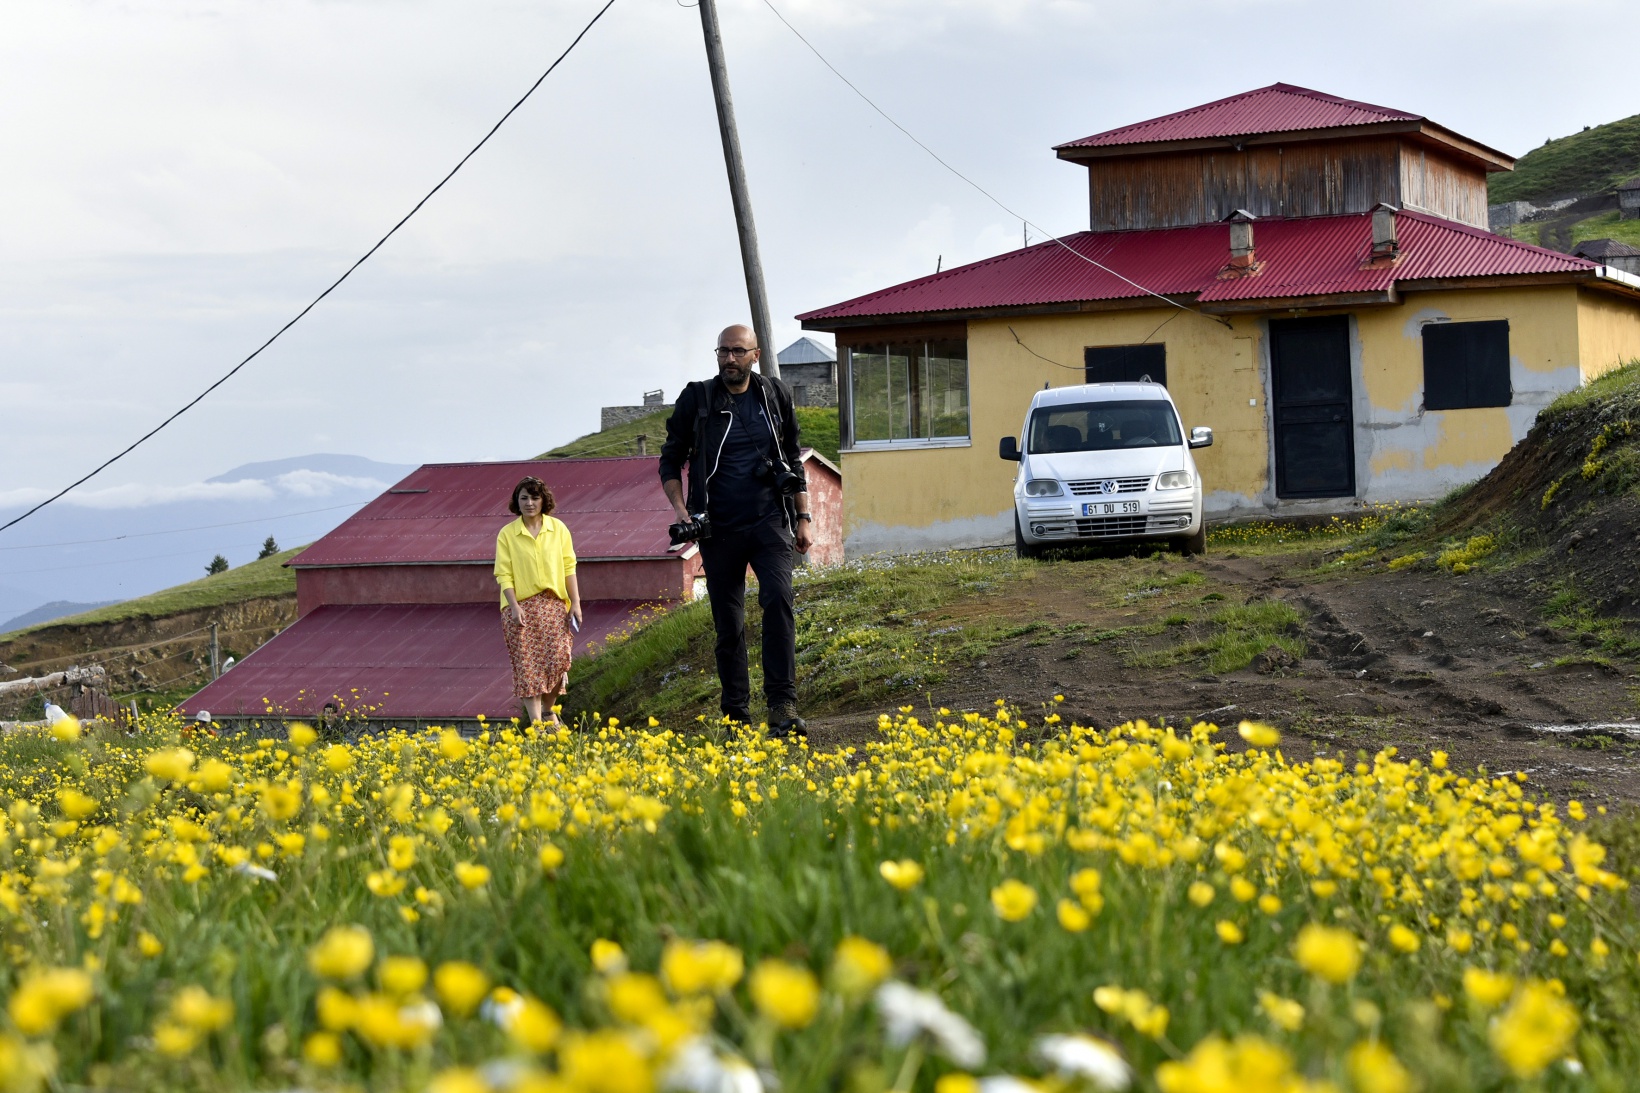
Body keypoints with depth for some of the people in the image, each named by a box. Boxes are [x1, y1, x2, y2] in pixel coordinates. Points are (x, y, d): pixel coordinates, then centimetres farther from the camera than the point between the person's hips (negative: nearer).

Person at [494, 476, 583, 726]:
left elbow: (569, 567, 5)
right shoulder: (507, 534, 1)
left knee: (558, 658, -10)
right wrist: (514, 607, -14)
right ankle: (536, 722, -4)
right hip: (521, 606, -1)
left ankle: (549, 709, 15)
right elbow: (504, 574, -3)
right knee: (527, 666, -5)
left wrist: (575, 603, -1)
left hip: (553, 604, 1)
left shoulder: (558, 529, 6)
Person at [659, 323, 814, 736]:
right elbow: (670, 460, 8)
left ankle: (782, 705, -22)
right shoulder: (696, 400, 2)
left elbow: (793, 459, 16)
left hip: (769, 520, 0)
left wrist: (804, 517, 11)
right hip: (719, 528, 0)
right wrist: (680, 509, -8)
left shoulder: (776, 396, 7)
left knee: (778, 600, -21)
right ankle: (736, 714, 13)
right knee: (728, 622, 3)